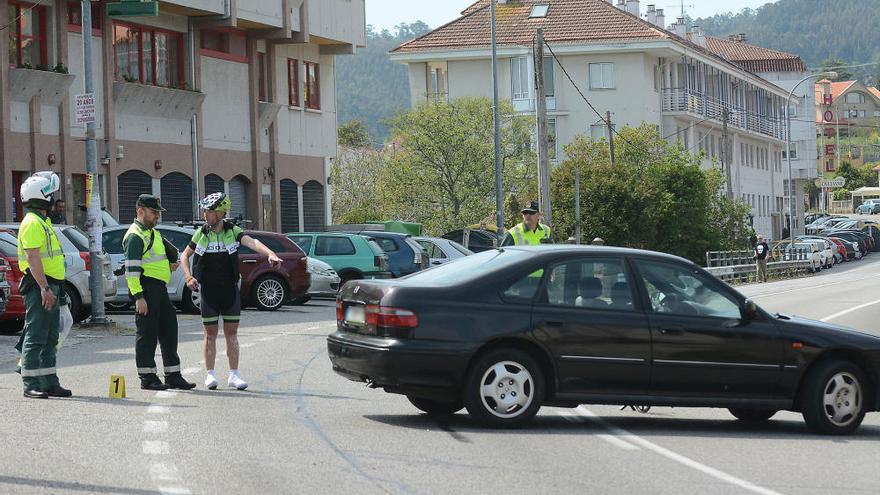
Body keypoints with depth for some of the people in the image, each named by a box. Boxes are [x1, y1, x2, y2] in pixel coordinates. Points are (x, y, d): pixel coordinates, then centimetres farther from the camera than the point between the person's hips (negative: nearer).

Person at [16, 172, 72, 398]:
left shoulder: (42, 222, 20)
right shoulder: (32, 223, -13)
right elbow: (33, 257, -21)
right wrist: (45, 288, -27)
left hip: (50, 287, 10)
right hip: (40, 287, -10)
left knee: (50, 339, 13)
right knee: (35, 337, -8)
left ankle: (50, 382, 18)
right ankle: (31, 385, -7)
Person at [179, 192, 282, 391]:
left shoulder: (233, 231, -2)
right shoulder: (201, 233, 1)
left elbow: (252, 242, -20)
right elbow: (185, 256, 11)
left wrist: (271, 254, -38)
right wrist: (188, 277, -6)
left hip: (230, 290, 0)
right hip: (208, 291, 0)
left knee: (231, 333, 3)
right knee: (211, 333, 3)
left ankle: (234, 375, 9)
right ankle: (210, 375, 11)